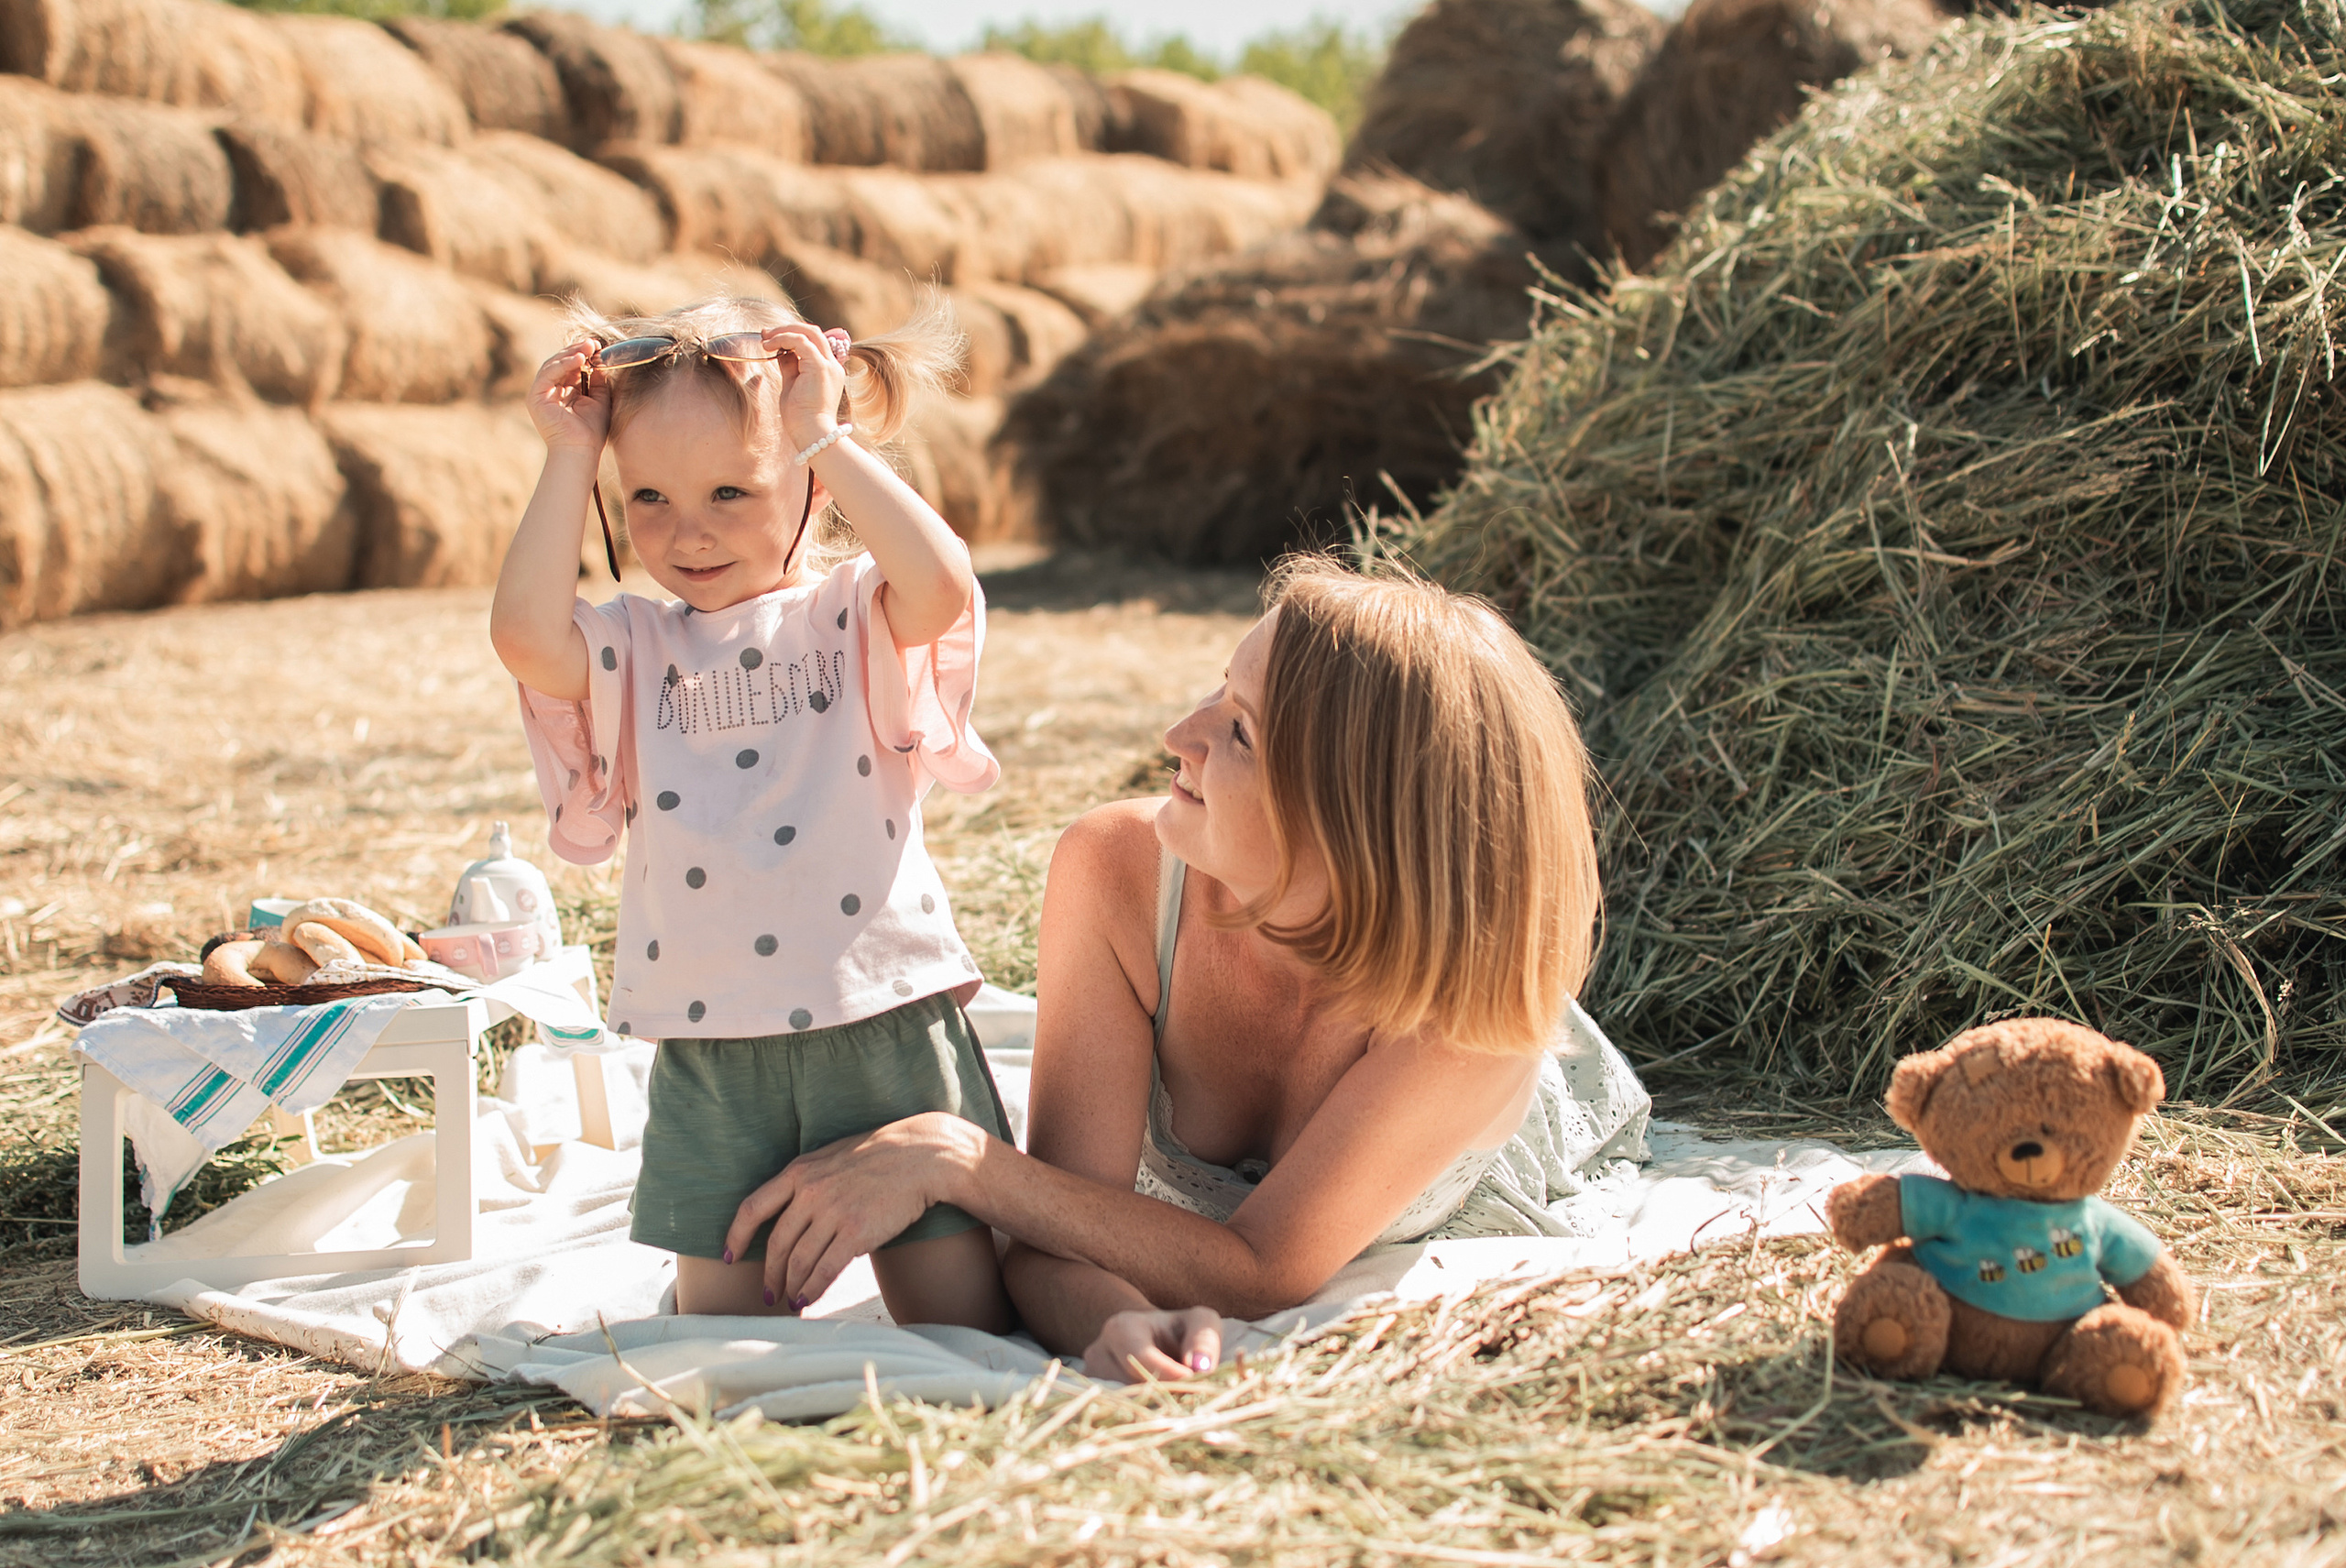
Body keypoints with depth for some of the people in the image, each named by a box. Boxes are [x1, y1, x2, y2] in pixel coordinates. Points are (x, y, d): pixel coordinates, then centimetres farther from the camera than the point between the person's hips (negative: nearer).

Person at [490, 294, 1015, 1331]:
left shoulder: (854, 615, 1)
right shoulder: (632, 646, 8)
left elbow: (941, 586, -22)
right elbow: (525, 634, -13)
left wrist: (825, 437, -14)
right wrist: (569, 458, -6)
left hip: (883, 1021, -2)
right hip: (711, 1045, 3)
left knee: (960, 1328, 3)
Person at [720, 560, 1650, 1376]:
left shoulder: (1478, 978, -41)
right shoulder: (1118, 870, -33)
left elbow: (1259, 1274, -38)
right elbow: (1056, 1235, -31)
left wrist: (957, 1158, -43)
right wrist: (1117, 1326, -55)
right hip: (1203, 1212, 2)